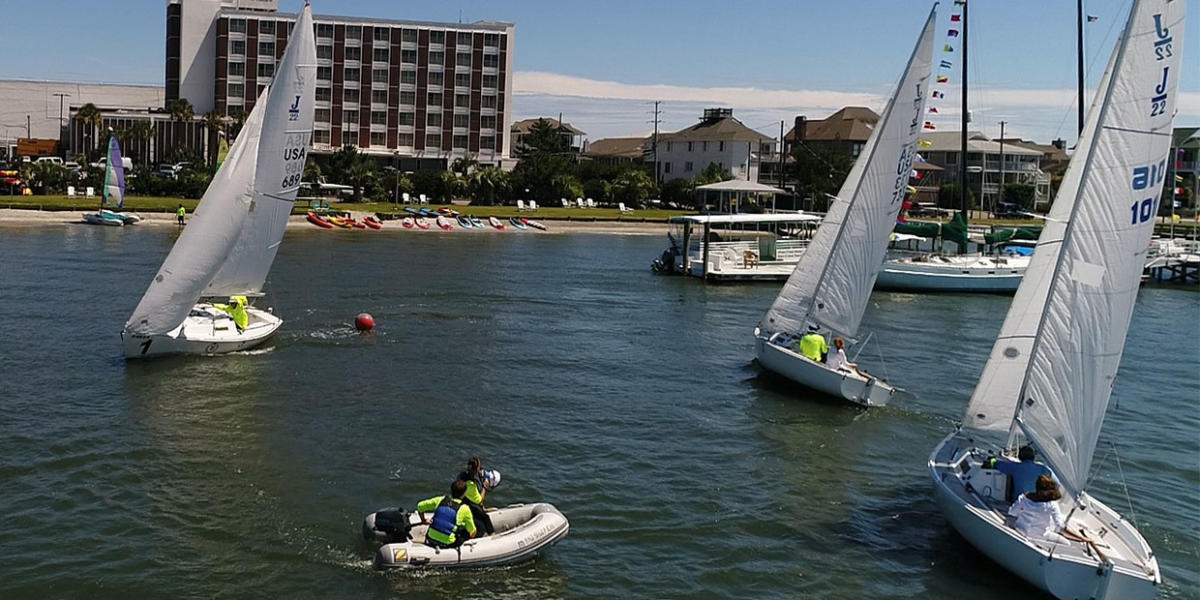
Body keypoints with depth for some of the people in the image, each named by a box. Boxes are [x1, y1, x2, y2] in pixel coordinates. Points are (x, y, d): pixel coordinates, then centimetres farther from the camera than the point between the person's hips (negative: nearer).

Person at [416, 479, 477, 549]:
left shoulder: (440, 500, 1)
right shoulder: (464, 509, -9)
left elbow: (420, 506, 11)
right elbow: (472, 532, -1)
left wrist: (423, 520, 26)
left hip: (431, 540, 5)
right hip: (448, 544, -5)